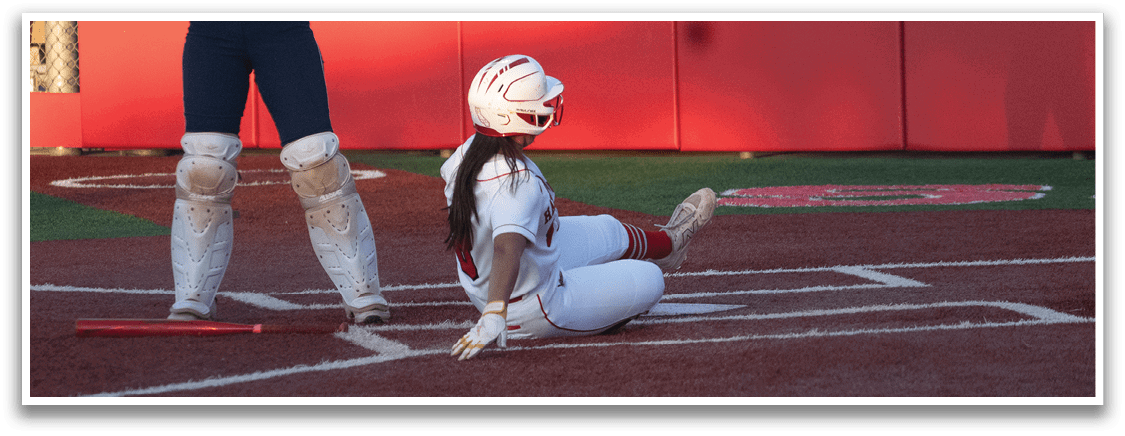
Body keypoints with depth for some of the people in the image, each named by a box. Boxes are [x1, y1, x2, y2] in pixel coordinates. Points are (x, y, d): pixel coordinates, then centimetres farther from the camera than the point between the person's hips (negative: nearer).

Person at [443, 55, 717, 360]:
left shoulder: (466, 153, -9)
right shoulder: (518, 183, -37)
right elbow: (507, 250, -51)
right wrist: (494, 317, -62)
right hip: (533, 315, -9)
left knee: (607, 232, 27)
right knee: (650, 279, 6)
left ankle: (667, 242, 54)